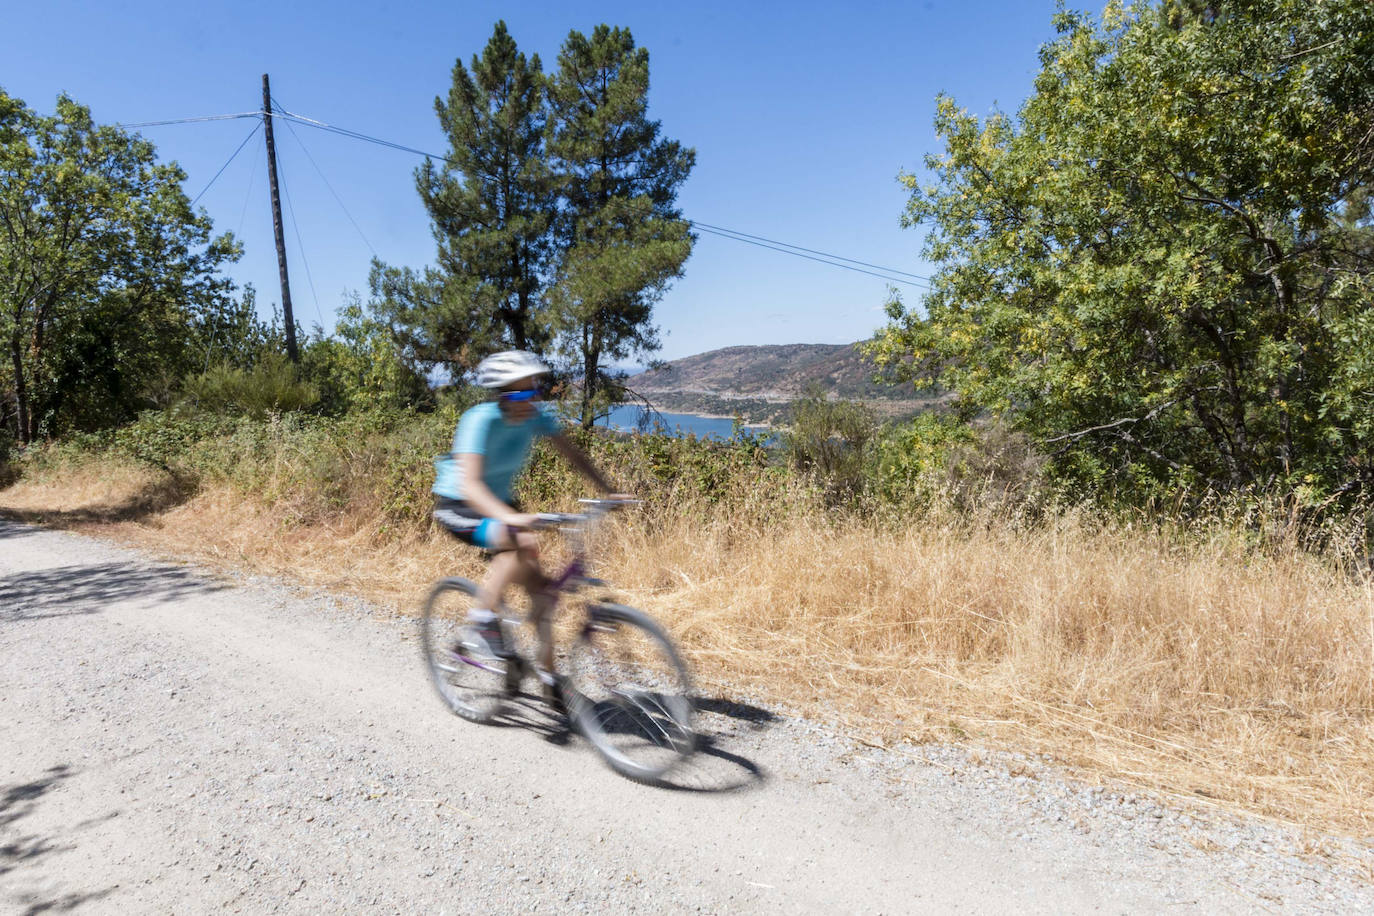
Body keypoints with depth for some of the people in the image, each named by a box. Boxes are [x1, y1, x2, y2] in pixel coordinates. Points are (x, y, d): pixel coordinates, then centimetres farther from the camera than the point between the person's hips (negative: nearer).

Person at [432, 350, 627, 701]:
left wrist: (609, 491, -20)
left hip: (499, 502, 6)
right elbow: (469, 483, -40)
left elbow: (573, 455, -7)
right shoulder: (481, 420, -30)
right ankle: (480, 623, -17)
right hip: (457, 506, -6)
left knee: (538, 584, -4)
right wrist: (509, 517, -56)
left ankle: (547, 672, 10)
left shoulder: (536, 417, -13)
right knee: (524, 544, -34)